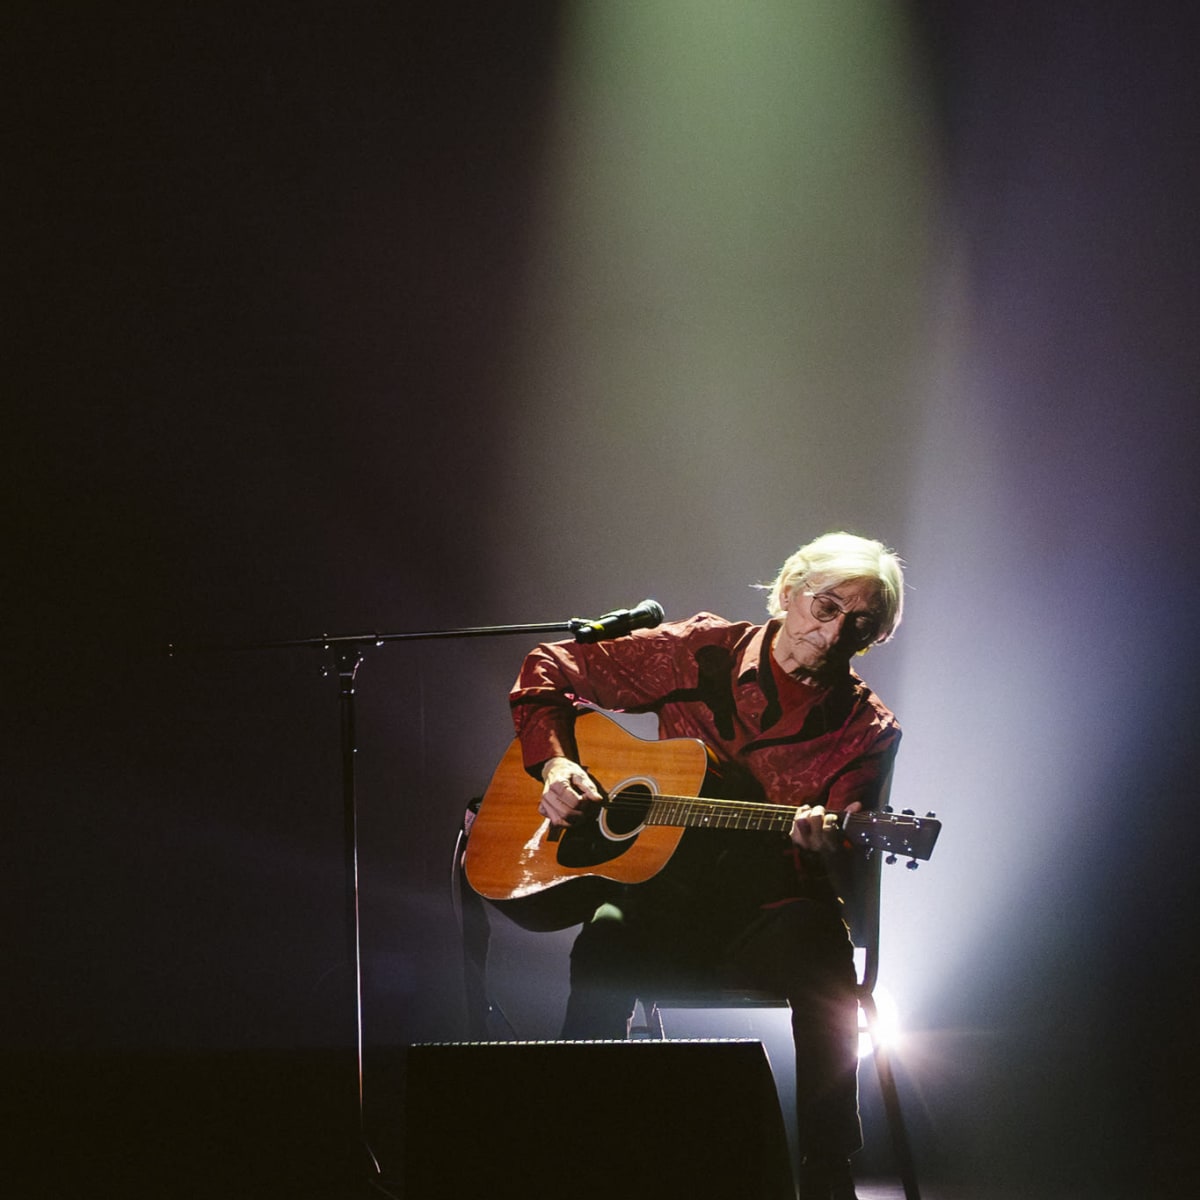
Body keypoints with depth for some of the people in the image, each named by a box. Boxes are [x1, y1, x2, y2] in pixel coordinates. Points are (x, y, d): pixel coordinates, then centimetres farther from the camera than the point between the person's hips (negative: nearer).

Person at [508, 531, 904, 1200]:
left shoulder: (866, 729, 4)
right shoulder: (701, 653, 6)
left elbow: (844, 879, -2)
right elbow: (551, 669, 14)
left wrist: (826, 846, -26)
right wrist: (554, 762, -2)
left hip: (769, 911, 0)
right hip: (660, 897, 0)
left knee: (820, 945, -36)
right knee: (607, 940, -35)